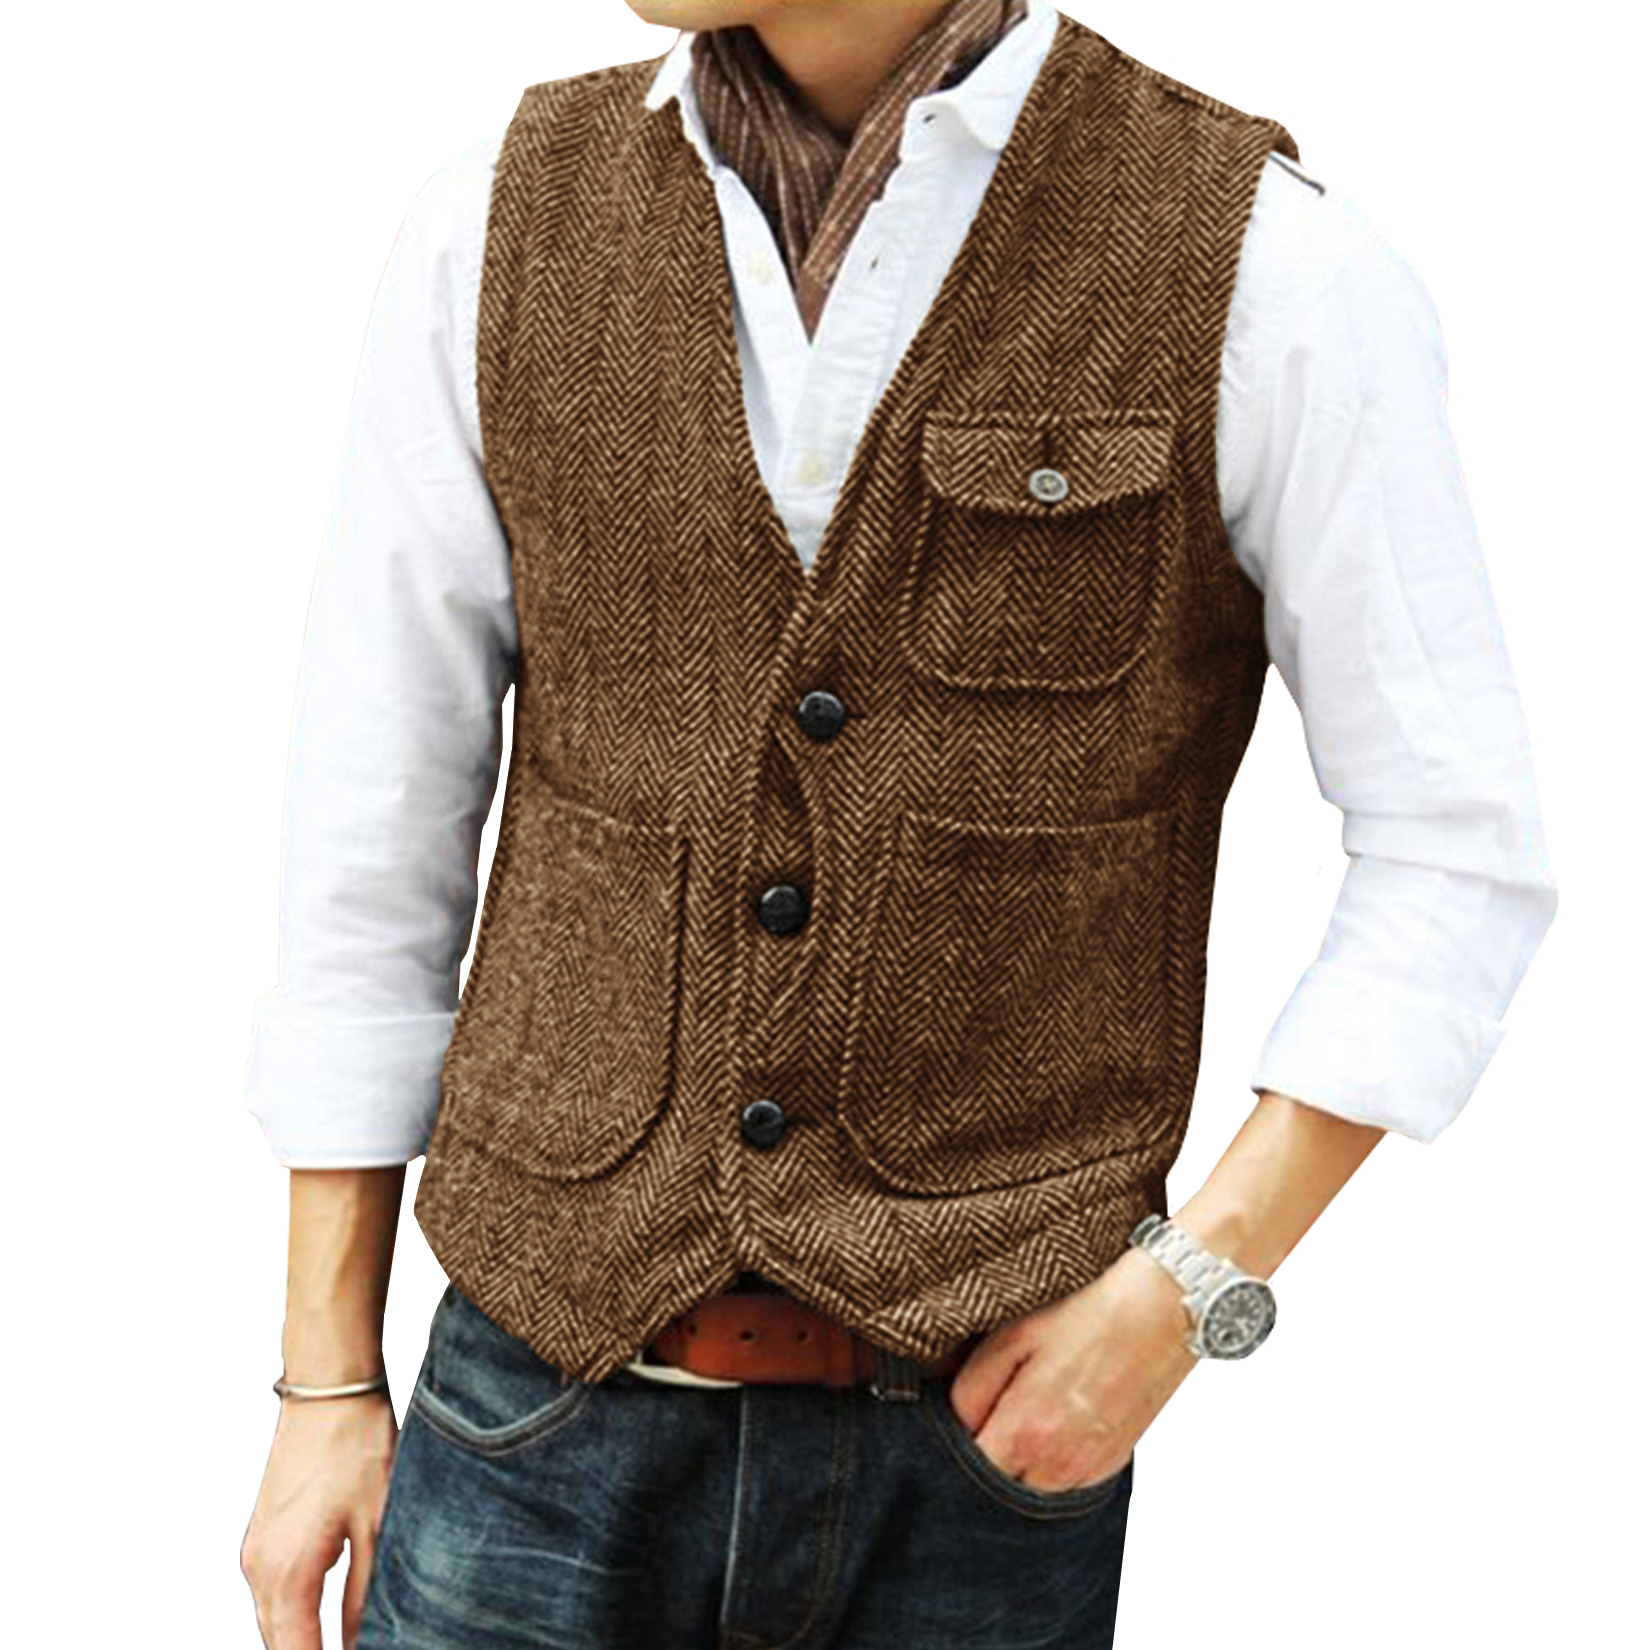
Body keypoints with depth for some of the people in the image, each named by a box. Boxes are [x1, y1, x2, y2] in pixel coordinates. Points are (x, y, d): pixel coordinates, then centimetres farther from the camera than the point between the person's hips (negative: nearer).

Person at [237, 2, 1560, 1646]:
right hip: (565, 1400, 2)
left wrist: (1184, 1295, -14)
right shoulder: (499, 233, -3)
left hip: (986, 1424, -1)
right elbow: (374, 833, 2)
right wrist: (325, 1386, 3)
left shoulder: (1276, 271, -11)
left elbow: (1458, 860, -4)